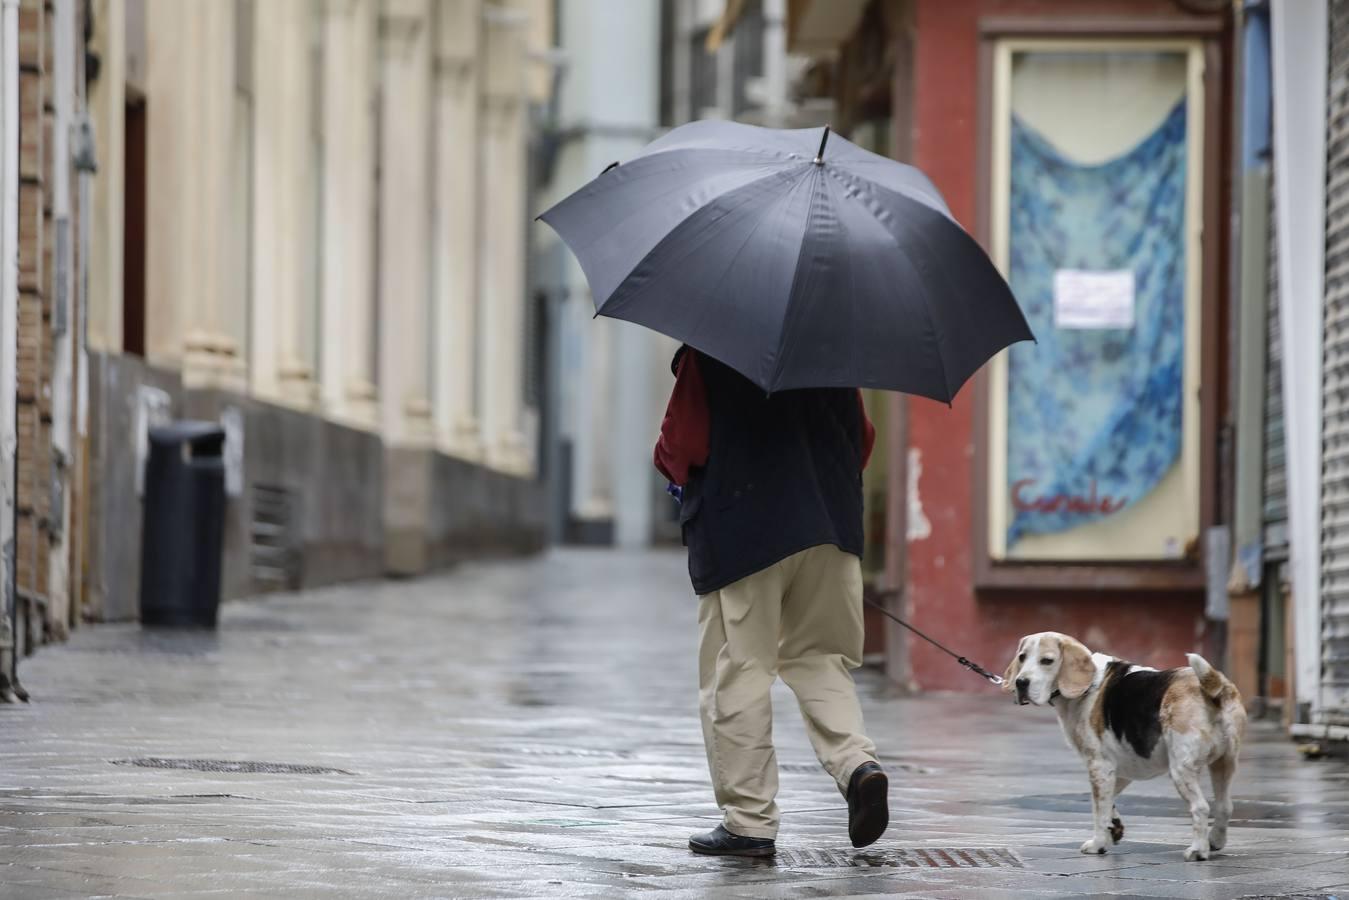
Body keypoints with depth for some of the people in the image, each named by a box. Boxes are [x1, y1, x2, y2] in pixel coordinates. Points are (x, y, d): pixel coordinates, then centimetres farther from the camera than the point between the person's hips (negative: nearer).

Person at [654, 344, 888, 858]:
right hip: (832, 525, 5)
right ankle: (855, 761, -8)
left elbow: (682, 446, -9)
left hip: (741, 533, -5)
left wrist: (673, 469, 13)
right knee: (820, 660, 17)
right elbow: (862, 437, 14)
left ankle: (749, 821, 2)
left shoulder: (705, 356, -6)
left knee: (737, 675, 2)